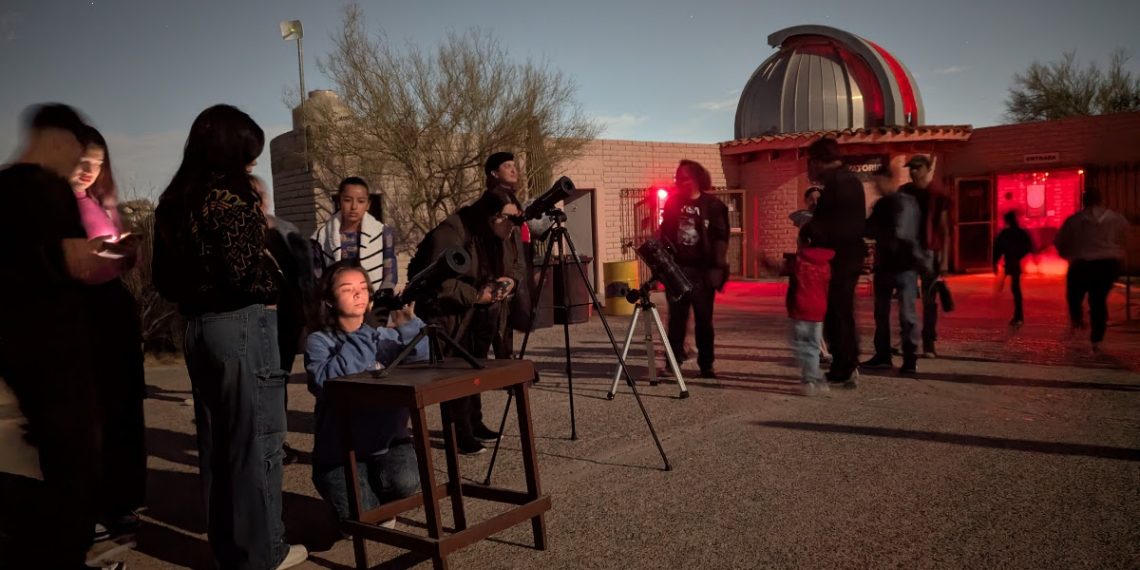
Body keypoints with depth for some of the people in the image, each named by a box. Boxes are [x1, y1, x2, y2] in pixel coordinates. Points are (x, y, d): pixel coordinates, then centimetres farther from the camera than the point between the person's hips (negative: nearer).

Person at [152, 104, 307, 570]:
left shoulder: (173, 202, 11)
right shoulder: (230, 198, -14)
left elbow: (165, 278, 14)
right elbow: (247, 272, -22)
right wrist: (280, 285, -4)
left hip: (197, 329, 9)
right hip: (243, 326, -8)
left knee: (216, 439, 15)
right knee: (256, 438, 1)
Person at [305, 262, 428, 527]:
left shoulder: (386, 337, 7)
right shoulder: (319, 342, -2)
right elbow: (324, 383, -22)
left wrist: (409, 326, -23)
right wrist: (358, 345, -21)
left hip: (388, 441, 3)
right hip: (340, 449, -2)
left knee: (405, 481, -27)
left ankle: (381, 503, 11)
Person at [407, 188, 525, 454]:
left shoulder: (506, 236, -2)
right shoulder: (451, 233, -26)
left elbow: (514, 268, 10)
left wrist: (510, 281, -13)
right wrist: (475, 295, -28)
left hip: (484, 313, 7)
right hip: (450, 313, -7)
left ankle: (474, 423, 28)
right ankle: (461, 433, 3)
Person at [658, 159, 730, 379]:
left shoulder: (713, 205, -1)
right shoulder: (672, 202, 7)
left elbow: (721, 238, -4)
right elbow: (665, 234, 11)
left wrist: (717, 268, -13)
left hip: (702, 272, -2)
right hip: (676, 270, 2)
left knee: (704, 321, 5)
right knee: (676, 318, 6)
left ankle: (706, 364, 13)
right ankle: (673, 361, 14)